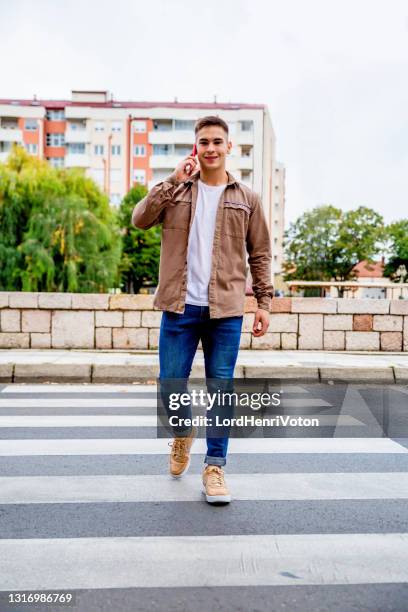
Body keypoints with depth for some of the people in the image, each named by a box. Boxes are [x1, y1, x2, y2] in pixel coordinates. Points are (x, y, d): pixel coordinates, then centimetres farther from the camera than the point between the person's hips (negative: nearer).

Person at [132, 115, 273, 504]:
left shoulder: (246, 199, 9)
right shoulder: (176, 190, 8)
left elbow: (260, 255, 10)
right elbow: (140, 219, -8)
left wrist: (263, 302, 4)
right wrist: (174, 181, -13)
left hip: (225, 311, 0)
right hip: (180, 308, 0)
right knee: (170, 386, 4)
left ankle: (214, 466, 17)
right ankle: (183, 432, 36)